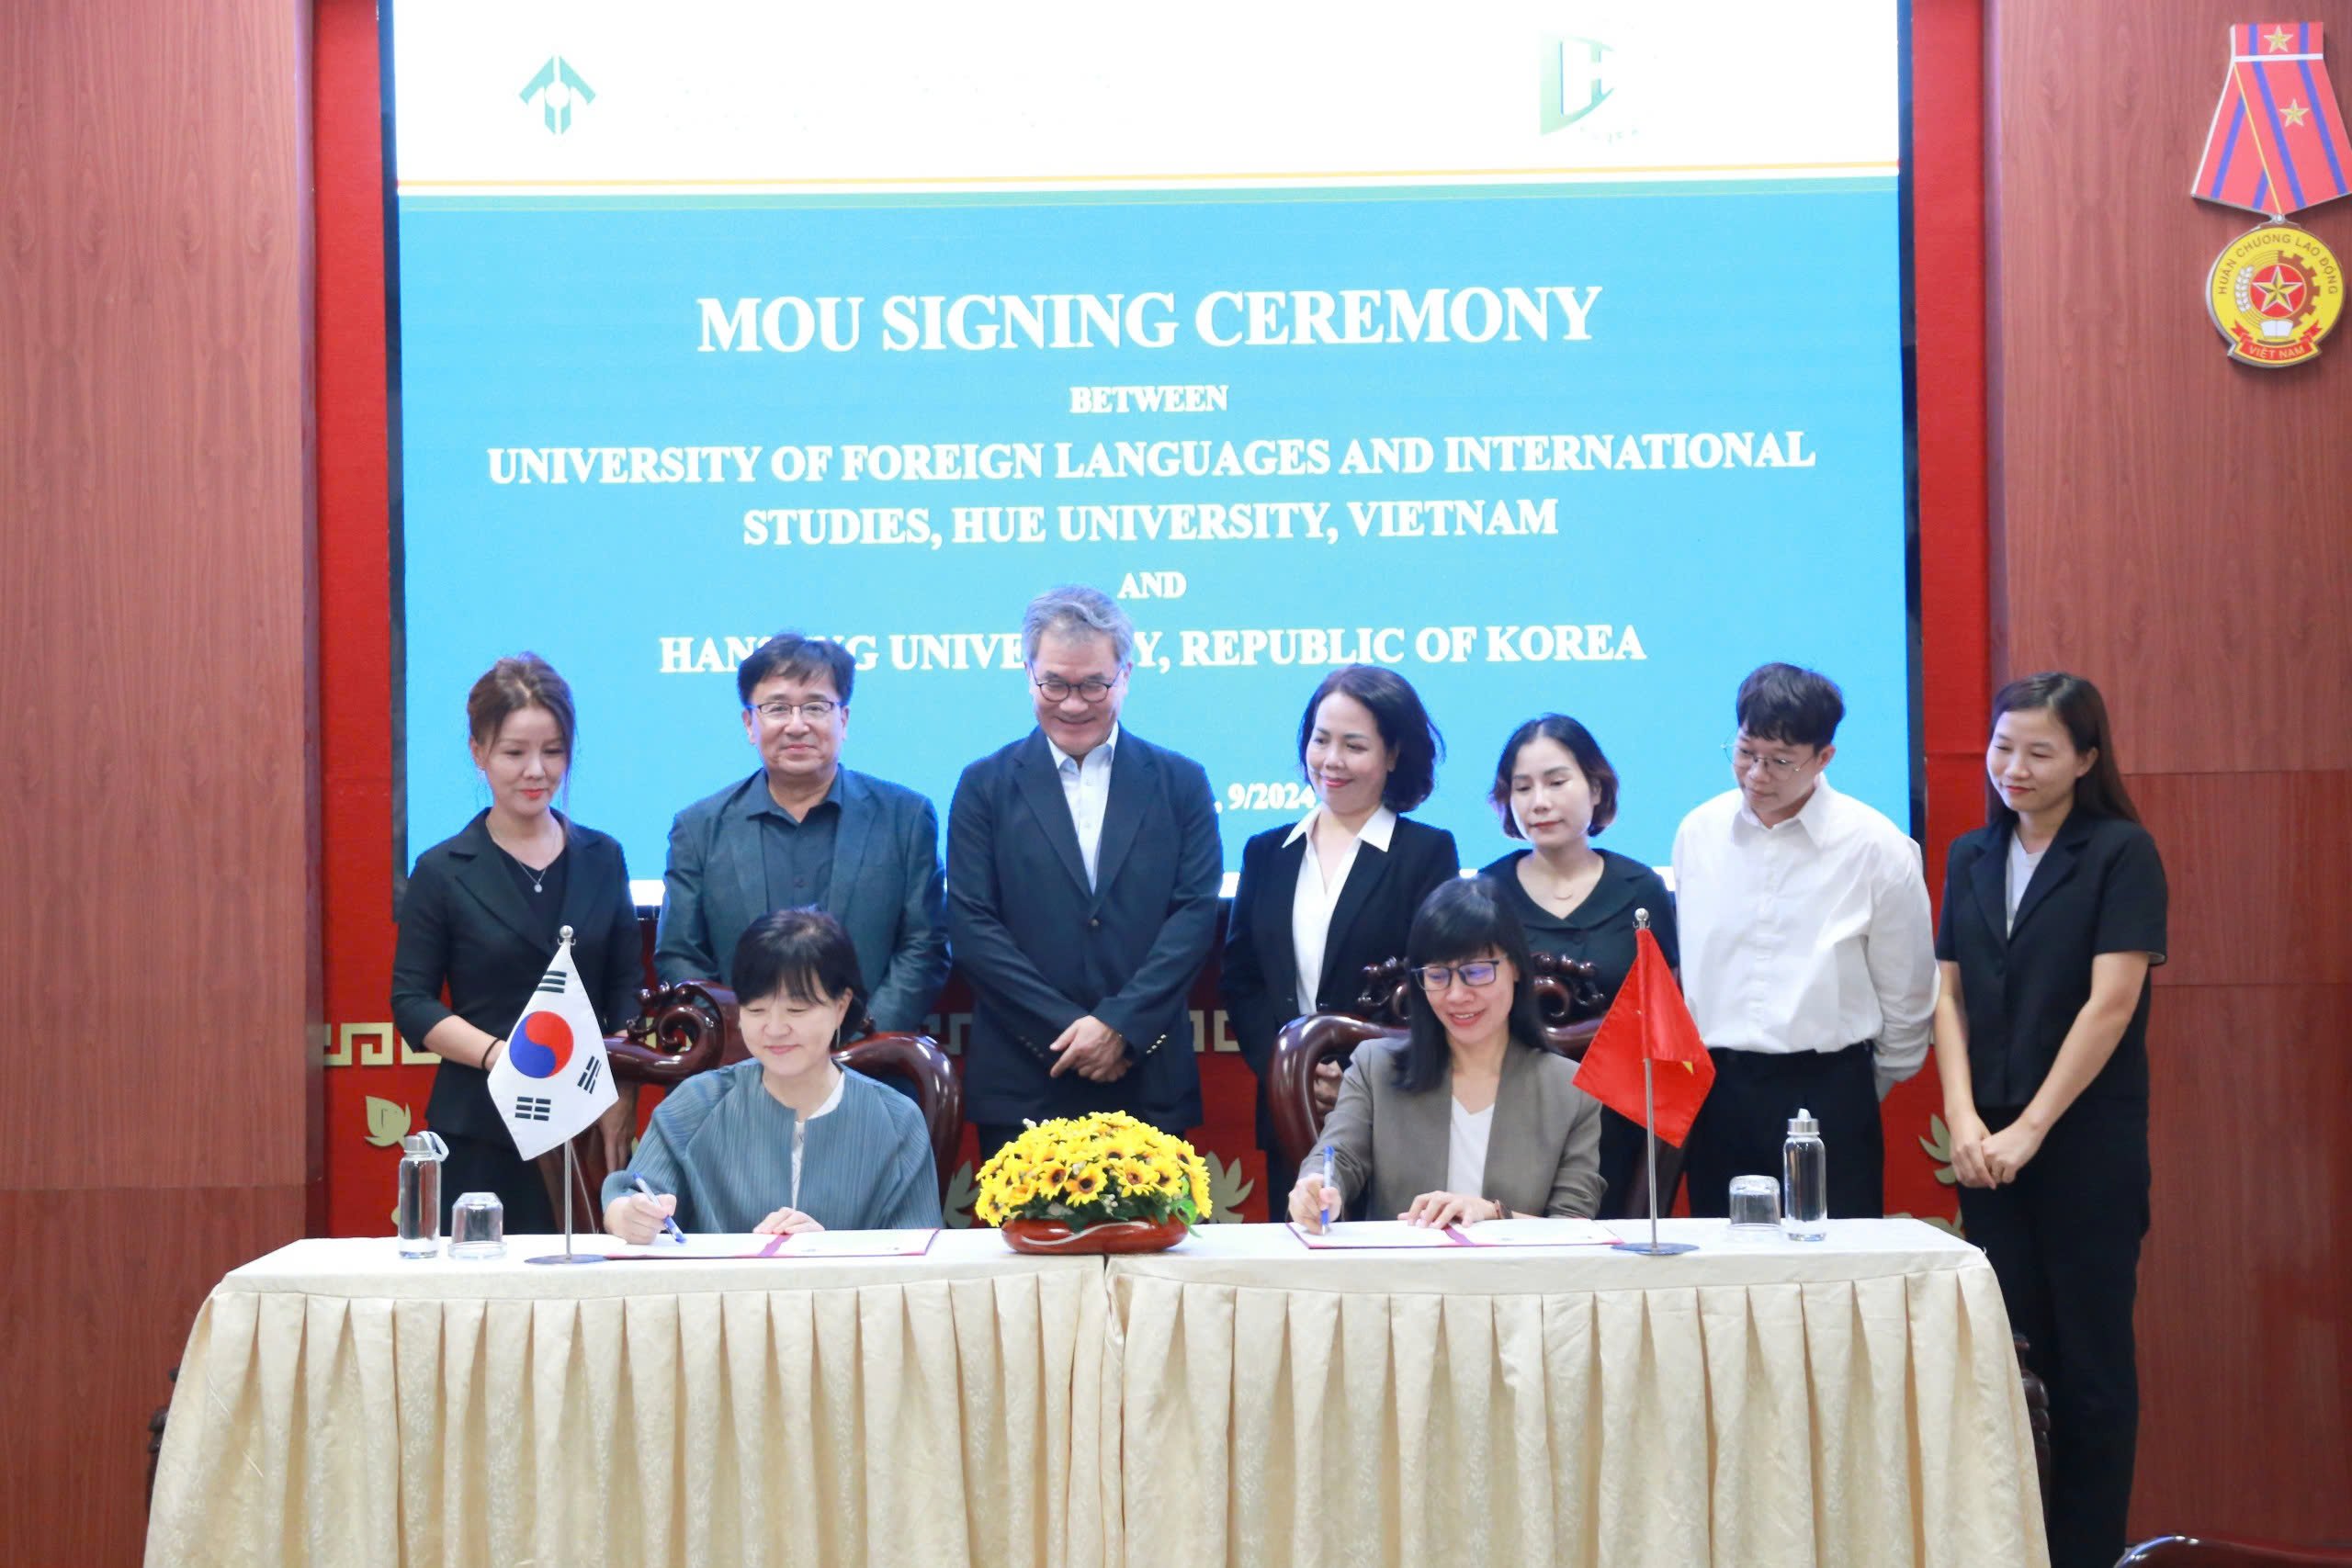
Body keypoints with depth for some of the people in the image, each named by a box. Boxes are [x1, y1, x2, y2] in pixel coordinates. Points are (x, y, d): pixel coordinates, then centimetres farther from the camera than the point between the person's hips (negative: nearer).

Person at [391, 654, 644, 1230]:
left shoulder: (602, 859, 11)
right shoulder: (442, 872, 2)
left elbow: (628, 990, 12)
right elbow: (412, 1003, 1)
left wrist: (621, 1101, -1)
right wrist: (498, 1054, -15)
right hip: (480, 1135, -2)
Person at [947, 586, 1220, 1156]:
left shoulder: (1181, 783, 9)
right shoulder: (985, 785, 7)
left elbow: (1196, 912, 1)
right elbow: (972, 926, -1)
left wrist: (1120, 1025, -11)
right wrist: (1070, 1029, -9)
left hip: (1149, 1084, 1)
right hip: (1022, 1084, 0)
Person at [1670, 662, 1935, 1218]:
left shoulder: (1876, 847, -5)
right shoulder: (1698, 832, 6)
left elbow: (1905, 995, 3)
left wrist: (1867, 1092, 11)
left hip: (1827, 1090, -3)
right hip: (1716, 1088, 3)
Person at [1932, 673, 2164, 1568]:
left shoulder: (2121, 854, -5)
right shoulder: (1971, 858, 11)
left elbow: (2112, 1002, -12)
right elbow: (1949, 993, 8)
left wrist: (2030, 1129, -13)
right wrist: (1963, 1118, -6)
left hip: (2087, 1142, -4)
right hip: (1986, 1146, 4)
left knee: (2089, 1358, 2)